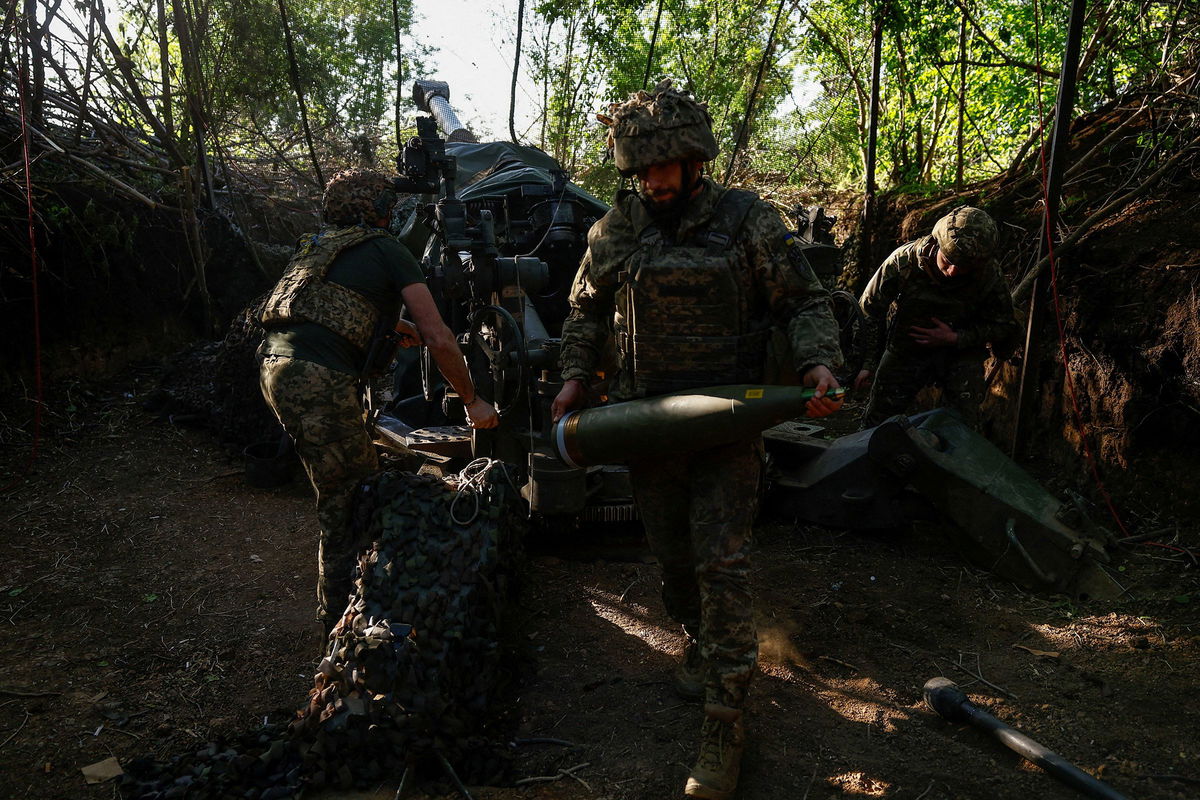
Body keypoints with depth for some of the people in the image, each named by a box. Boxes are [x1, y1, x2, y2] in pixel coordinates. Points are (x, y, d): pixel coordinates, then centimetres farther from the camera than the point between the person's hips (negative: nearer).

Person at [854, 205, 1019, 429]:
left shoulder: (989, 274, -21)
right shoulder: (903, 260, -24)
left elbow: (1005, 327, -6)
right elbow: (869, 312, -11)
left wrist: (956, 339, -21)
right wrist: (868, 364, -12)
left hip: (961, 353, 0)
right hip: (906, 350, 1)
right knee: (876, 422, 8)